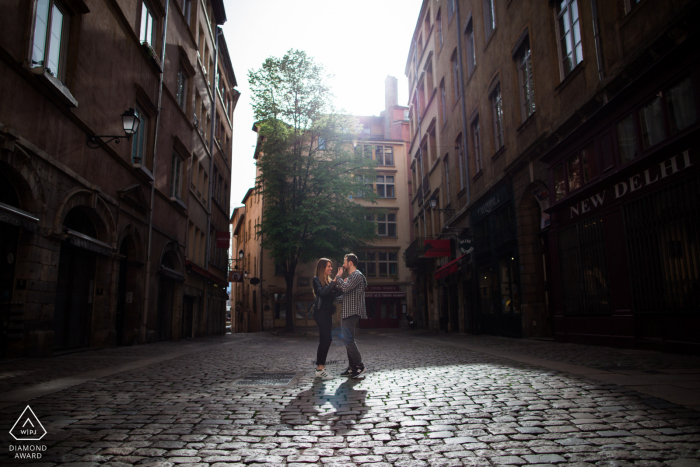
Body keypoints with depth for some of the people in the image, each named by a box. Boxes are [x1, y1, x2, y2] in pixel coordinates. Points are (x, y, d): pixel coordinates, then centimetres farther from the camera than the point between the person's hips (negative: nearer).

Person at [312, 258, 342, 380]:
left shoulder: (328, 280, 18)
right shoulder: (316, 280, -6)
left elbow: (335, 294, 11)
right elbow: (322, 292, -22)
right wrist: (335, 282, -22)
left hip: (327, 313, 9)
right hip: (321, 312, -9)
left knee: (325, 340, 7)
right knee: (326, 339, -12)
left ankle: (320, 368, 12)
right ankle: (320, 369, -9)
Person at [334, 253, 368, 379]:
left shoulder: (357, 275, -11)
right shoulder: (351, 276, 22)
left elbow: (345, 288, -23)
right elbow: (343, 290, 21)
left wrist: (338, 277, -8)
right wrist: (339, 279, 8)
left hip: (352, 312, -11)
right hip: (348, 312, 11)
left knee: (348, 339, -13)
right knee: (348, 339, 11)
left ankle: (359, 366, -8)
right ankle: (352, 367, 15)